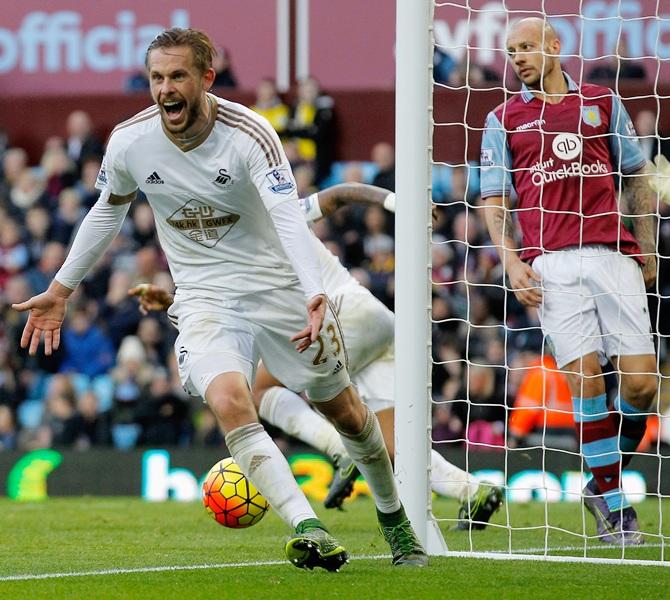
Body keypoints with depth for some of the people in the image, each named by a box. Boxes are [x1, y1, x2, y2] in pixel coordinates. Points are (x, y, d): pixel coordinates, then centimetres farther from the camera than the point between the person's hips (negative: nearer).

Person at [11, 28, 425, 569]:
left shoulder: (249, 134, -21)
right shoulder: (129, 143, -10)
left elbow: (289, 217, -32)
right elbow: (108, 212, 10)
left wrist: (316, 296, -47)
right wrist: (60, 289, 14)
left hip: (279, 285, -1)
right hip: (204, 297, 1)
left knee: (344, 411, 10)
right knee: (230, 403, -28)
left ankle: (393, 516, 36)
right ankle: (308, 531, -33)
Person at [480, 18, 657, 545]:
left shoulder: (604, 102, 15)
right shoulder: (503, 119, 13)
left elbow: (637, 180, 19)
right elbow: (494, 200, 11)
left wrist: (647, 250, 14)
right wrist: (511, 262, -3)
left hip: (614, 255, 1)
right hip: (551, 264, -1)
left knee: (641, 382, -7)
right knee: (585, 377, -11)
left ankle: (607, 484, 15)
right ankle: (613, 503, -2)